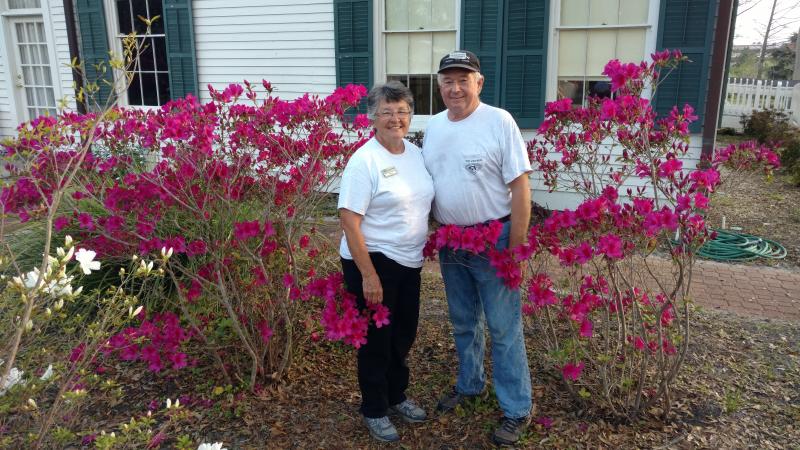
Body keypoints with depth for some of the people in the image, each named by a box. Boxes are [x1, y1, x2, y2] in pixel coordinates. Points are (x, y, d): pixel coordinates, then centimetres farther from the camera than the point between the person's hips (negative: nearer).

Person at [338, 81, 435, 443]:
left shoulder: (416, 153, 5)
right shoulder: (364, 160, -17)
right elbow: (349, 220, -20)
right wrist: (368, 275, -22)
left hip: (408, 262, 7)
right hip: (373, 261, -7)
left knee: (404, 333, 19)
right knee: (377, 338, 8)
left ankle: (396, 396, 42)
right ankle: (374, 410, 28)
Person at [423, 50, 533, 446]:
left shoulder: (499, 121, -13)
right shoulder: (433, 126, 6)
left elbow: (520, 188, -14)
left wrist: (515, 248, -15)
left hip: (492, 239, -5)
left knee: (503, 328, 3)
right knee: (463, 323, 20)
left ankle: (516, 410, 19)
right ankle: (469, 384, 40)